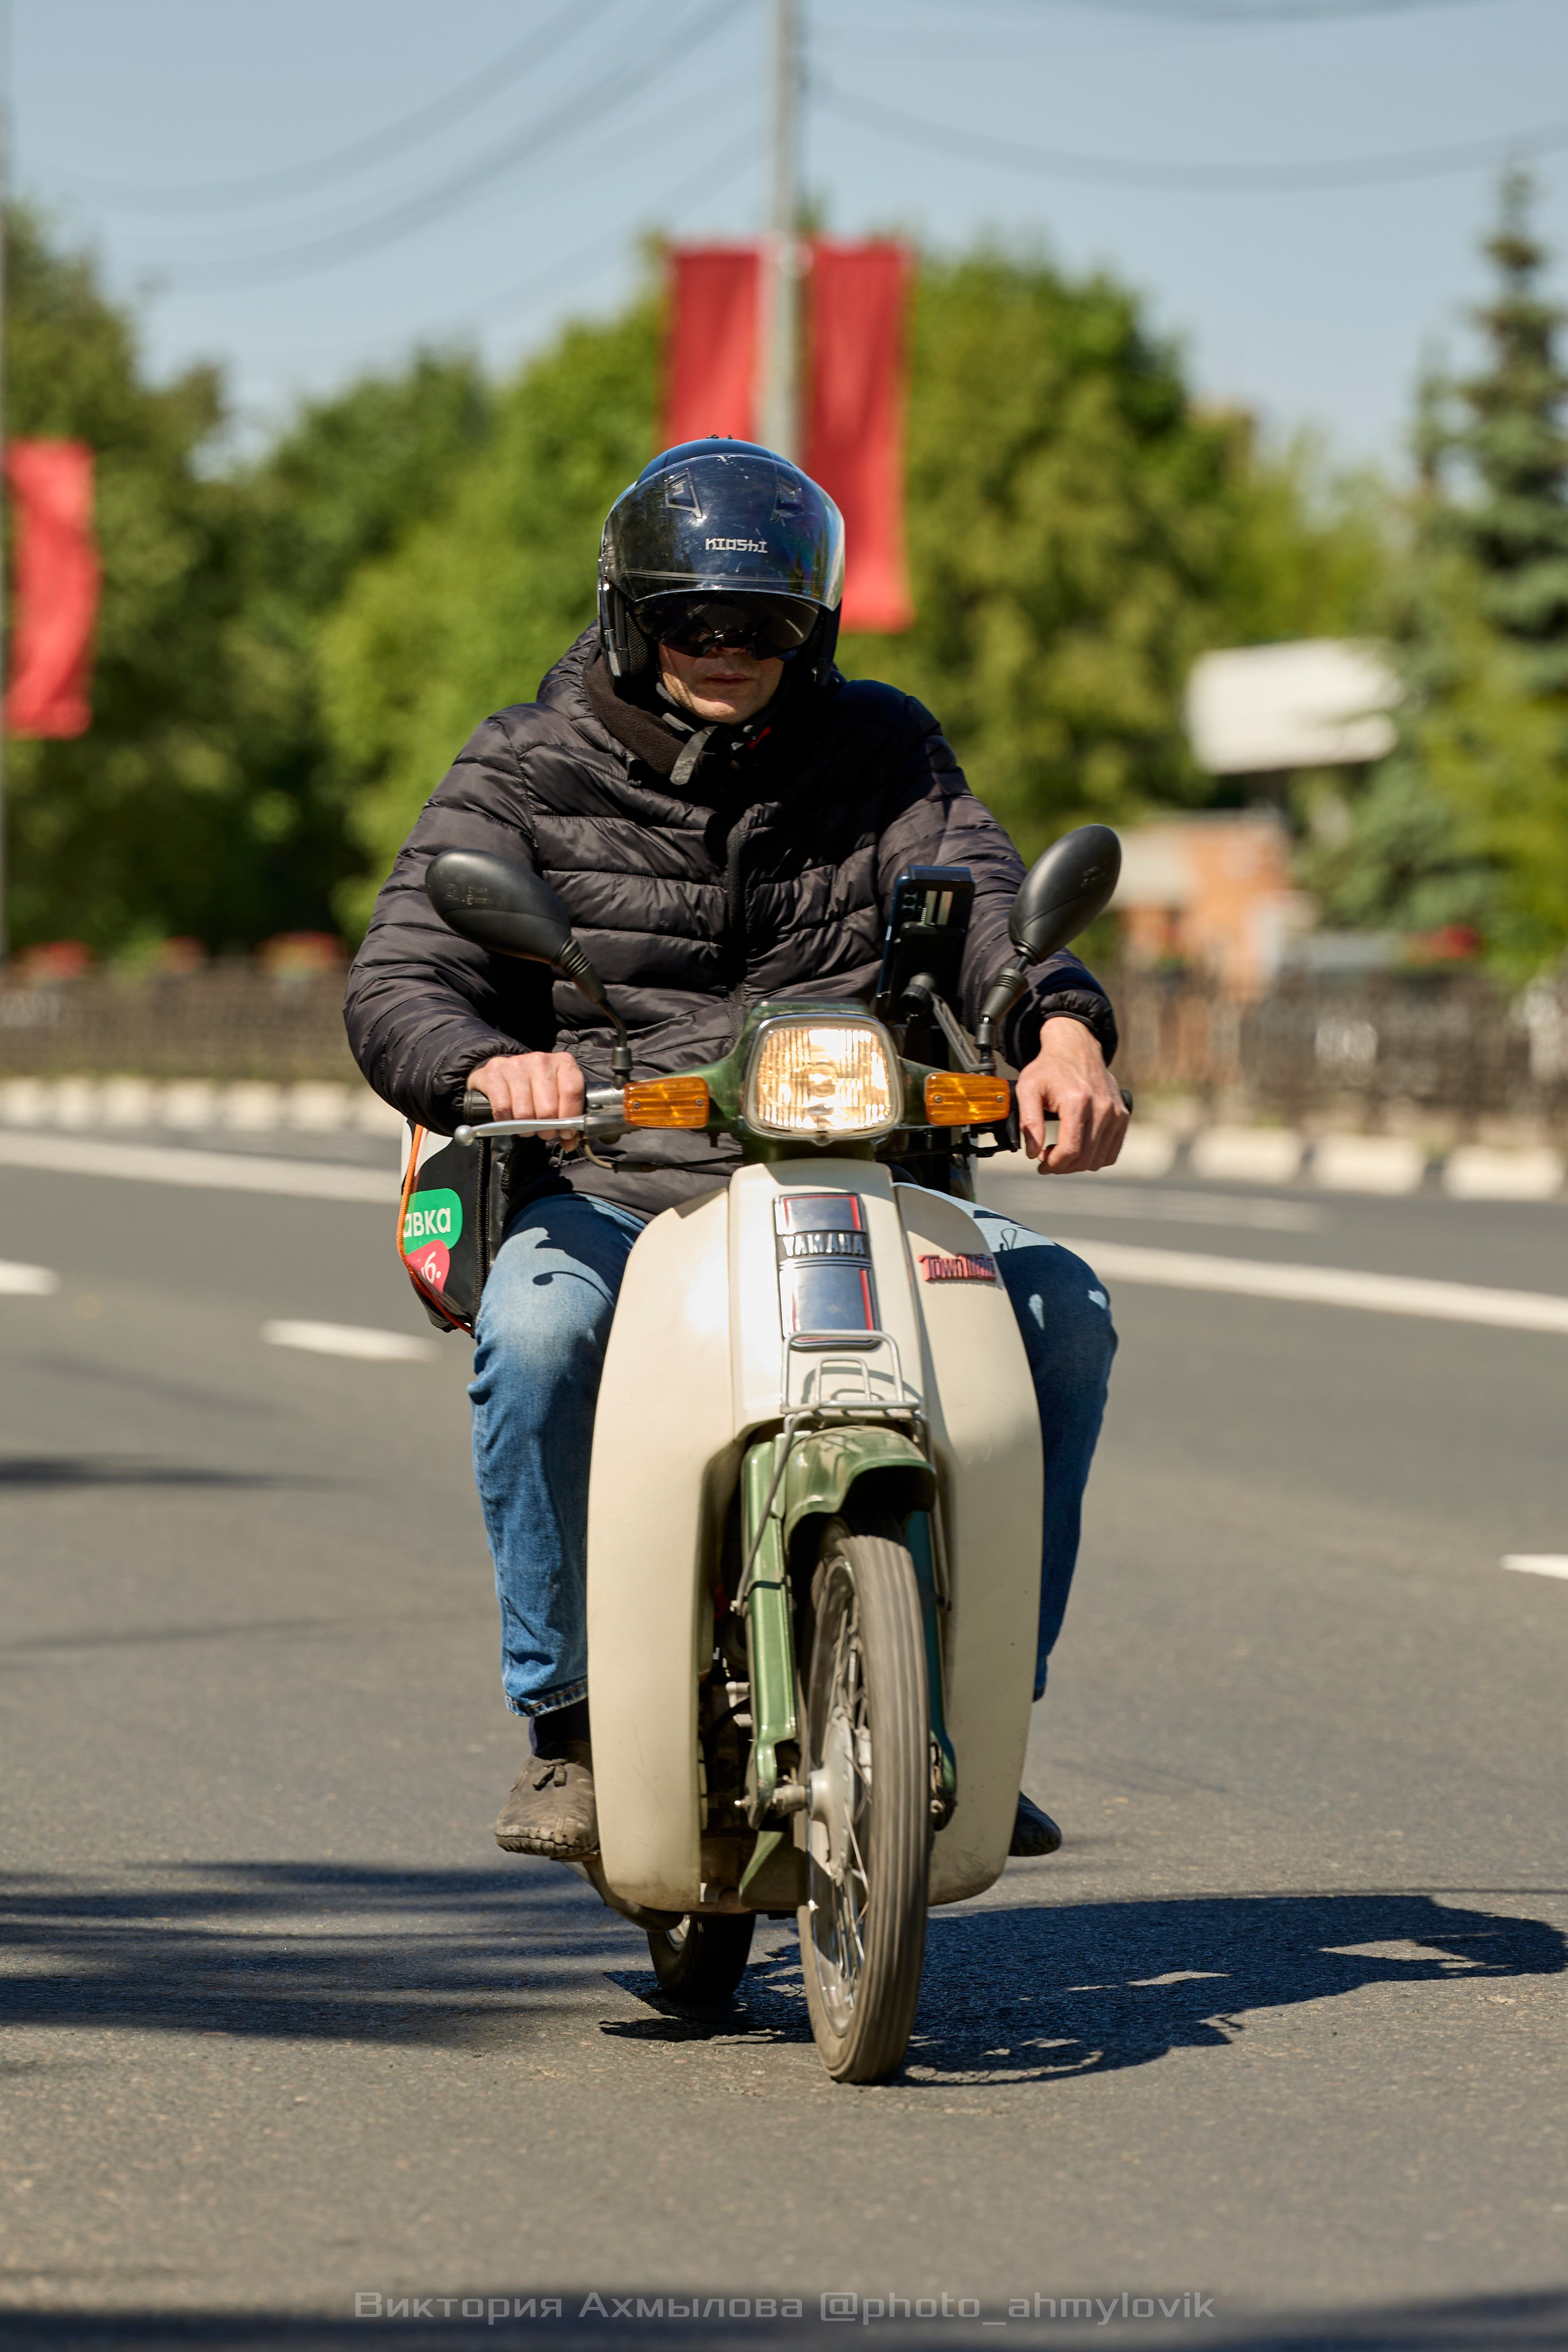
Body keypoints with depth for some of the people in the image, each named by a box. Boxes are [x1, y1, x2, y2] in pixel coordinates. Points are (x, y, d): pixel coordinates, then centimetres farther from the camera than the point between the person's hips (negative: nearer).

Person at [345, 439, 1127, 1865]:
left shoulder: (881, 752, 11)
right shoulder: (526, 773, 3)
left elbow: (979, 893, -7)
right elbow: (398, 982, -9)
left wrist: (1062, 1026, -31)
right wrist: (490, 1063, -35)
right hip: (607, 1192, -2)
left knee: (1061, 1310, -21)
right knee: (541, 1324, -36)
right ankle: (570, 1725, -19)